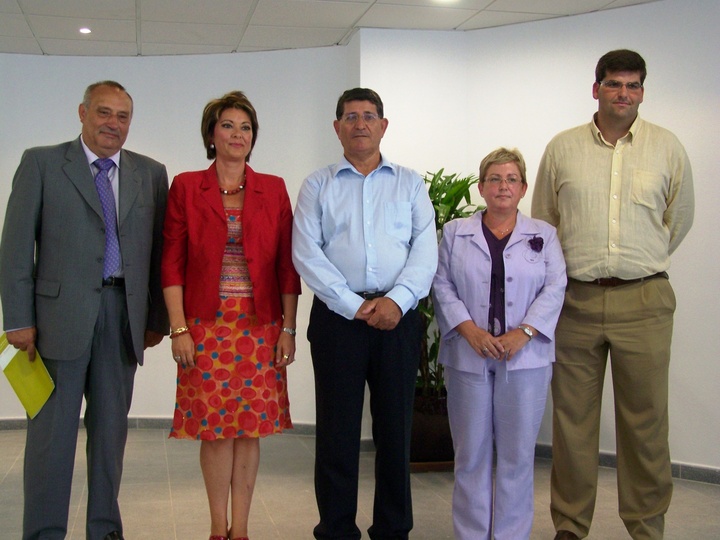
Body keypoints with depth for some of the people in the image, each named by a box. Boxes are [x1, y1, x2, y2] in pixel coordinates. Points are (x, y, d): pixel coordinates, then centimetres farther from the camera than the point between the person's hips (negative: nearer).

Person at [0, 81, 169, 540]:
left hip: (124, 314, 3)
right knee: (52, 429, 1)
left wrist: (157, 317, 5)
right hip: (61, 313, -3)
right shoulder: (41, 163, 3)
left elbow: (158, 249, 9)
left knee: (112, 428, 11)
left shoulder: (151, 174, 10)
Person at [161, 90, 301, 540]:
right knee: (214, 427, 2)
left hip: (260, 327, 1)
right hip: (207, 326, -1)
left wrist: (288, 329, 0)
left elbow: (287, 264, 5)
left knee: (251, 427, 4)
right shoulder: (186, 187, 3)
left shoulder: (273, 189, 6)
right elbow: (172, 264, 0)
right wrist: (178, 329, -7)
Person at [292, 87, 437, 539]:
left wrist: (397, 300, -13)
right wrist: (354, 306, -11)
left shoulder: (410, 184, 13)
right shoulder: (318, 186, 10)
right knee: (337, 430, 2)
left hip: (398, 316, 1)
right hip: (337, 315, -1)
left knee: (395, 429, 6)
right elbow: (307, 254, -1)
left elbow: (425, 251, 3)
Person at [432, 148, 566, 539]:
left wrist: (522, 333, -12)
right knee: (471, 453, 4)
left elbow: (554, 289, 1)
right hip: (468, 357, 0)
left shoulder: (543, 235, 11)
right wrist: (470, 330, -12)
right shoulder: (455, 232, 11)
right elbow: (442, 286, 3)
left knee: (517, 454, 3)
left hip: (525, 358, 0)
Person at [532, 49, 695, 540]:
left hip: (644, 301, 0)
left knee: (645, 420, 3)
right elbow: (542, 223, 15)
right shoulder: (562, 148, 7)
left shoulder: (667, 147, 6)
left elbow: (679, 220, 16)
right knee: (572, 419, 6)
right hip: (575, 298, 1)